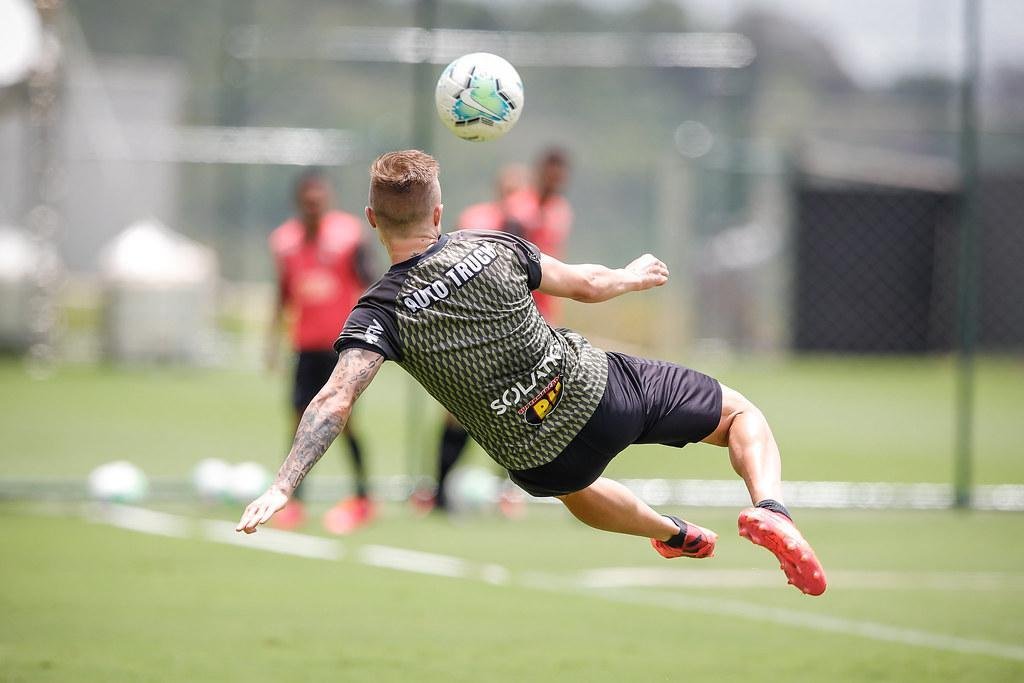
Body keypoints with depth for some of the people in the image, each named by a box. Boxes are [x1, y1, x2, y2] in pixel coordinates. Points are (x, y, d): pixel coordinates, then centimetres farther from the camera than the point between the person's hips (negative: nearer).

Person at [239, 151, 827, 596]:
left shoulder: (381, 314, -17)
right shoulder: (492, 248, -12)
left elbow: (336, 401, -31)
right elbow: (586, 285, 3)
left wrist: (281, 488, -35)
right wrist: (634, 277, 25)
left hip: (542, 459, 1)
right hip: (601, 391, -1)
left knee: (577, 490, 41)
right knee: (740, 412, 18)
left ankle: (680, 535, 58)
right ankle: (770, 509, -10)